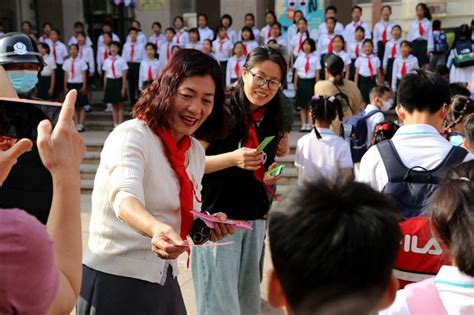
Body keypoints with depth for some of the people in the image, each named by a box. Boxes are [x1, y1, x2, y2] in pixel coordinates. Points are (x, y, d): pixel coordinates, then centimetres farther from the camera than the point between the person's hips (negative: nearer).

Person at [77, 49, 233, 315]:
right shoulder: (131, 136, -16)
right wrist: (158, 230, -52)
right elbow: (125, 198, -33)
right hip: (115, 280, -7)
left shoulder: (196, 152, 6)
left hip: (164, 280, 7)